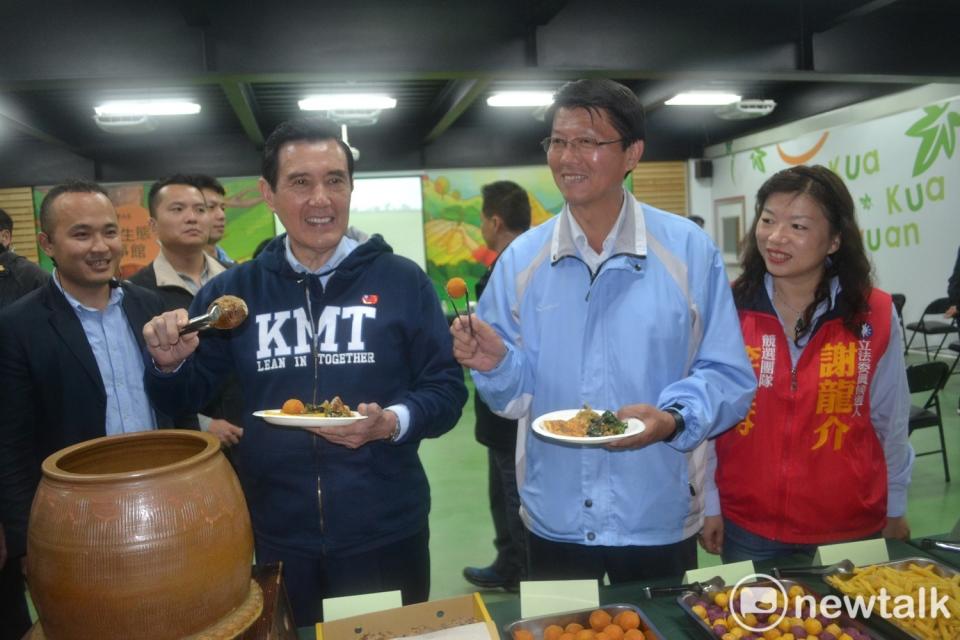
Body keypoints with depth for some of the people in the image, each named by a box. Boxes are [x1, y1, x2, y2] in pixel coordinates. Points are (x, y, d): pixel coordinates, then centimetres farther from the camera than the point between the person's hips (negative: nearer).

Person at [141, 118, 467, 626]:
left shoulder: (402, 280, -6)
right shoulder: (233, 291, 1)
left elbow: (446, 388, -4)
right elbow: (186, 398, 9)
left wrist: (392, 422, -22)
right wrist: (170, 364, -12)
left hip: (385, 534, -1)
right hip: (278, 539, 2)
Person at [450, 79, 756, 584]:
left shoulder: (688, 250, -7)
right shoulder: (520, 260, -2)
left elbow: (729, 378, -5)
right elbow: (517, 395, 2)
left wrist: (672, 419, -23)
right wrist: (496, 364, -18)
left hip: (658, 521, -1)